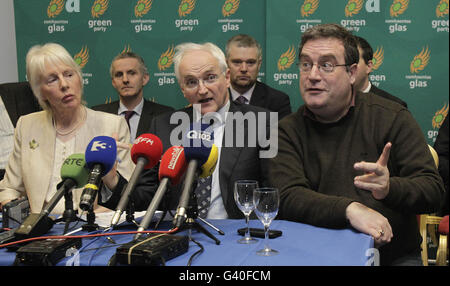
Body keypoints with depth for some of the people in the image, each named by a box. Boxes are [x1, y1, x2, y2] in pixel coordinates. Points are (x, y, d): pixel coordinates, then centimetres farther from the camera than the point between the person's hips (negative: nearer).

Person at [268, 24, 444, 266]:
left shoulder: (392, 118, 3)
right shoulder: (288, 131, 5)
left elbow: (433, 191, -2)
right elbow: (287, 197, -9)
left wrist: (390, 188, -24)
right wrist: (350, 209, -24)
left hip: (394, 255, 1)